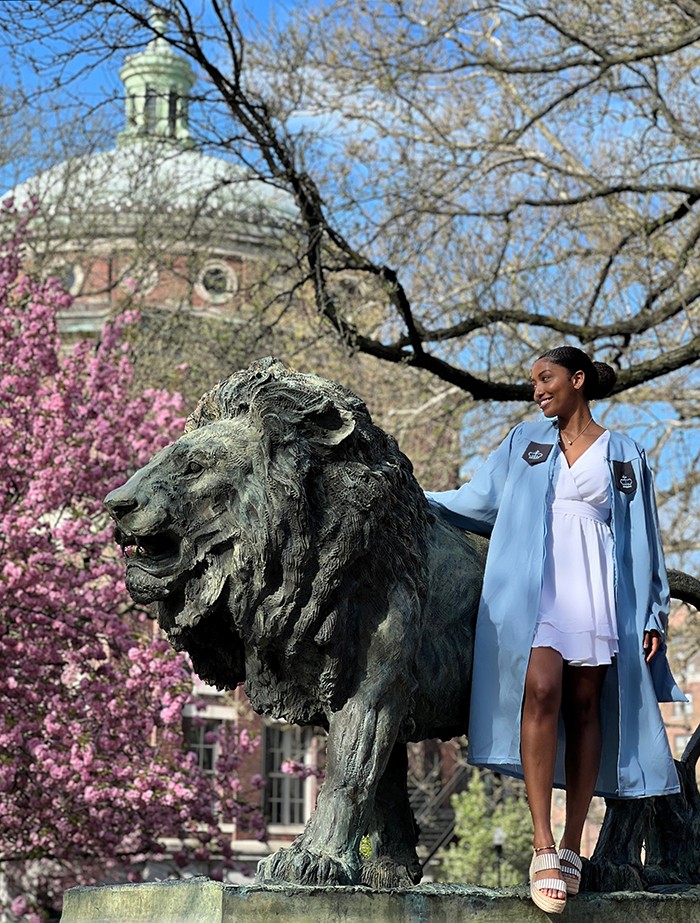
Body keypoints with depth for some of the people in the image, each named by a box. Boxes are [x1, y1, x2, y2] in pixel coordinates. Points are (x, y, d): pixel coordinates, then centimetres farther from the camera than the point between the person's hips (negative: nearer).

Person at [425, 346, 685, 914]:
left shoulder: (625, 455, 14)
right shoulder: (524, 443, 18)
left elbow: (643, 542, 12)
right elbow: (477, 501, 22)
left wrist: (653, 616, 7)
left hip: (597, 589, 1)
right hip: (534, 585, 0)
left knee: (585, 706, -3)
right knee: (542, 689, -20)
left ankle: (572, 848, 2)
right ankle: (543, 848, -24)